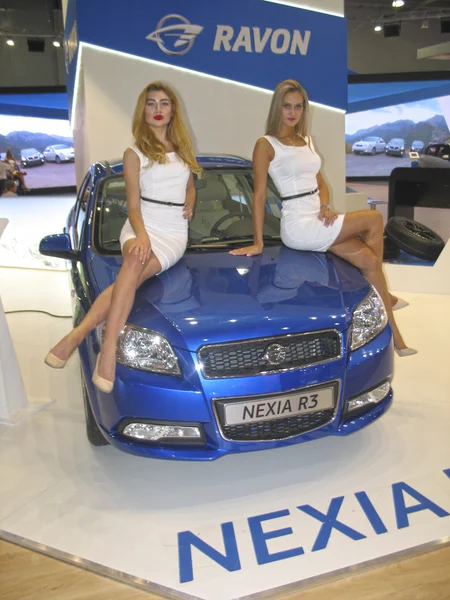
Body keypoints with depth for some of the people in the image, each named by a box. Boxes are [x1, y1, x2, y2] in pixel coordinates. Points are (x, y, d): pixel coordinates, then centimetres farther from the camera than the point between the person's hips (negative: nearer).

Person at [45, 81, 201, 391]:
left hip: (173, 234, 2)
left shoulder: (183, 148, 21)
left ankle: (78, 334, -38)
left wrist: (190, 205, 10)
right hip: (140, 227, -2)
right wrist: (141, 235, -18)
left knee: (131, 275, -31)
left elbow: (190, 186, 35)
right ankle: (109, 348, -44)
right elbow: (133, 205, 2)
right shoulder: (134, 153, 9)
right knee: (133, 264, -38)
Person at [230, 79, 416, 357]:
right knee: (374, 220, -12)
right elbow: (259, 193, -11)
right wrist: (258, 242, -14)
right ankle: (386, 297, 10)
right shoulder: (266, 145, -6)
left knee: (370, 261, -6)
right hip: (298, 226, -7)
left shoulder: (307, 141, 17)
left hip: (318, 220, 7)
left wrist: (325, 206, -3)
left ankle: (395, 336, 4)